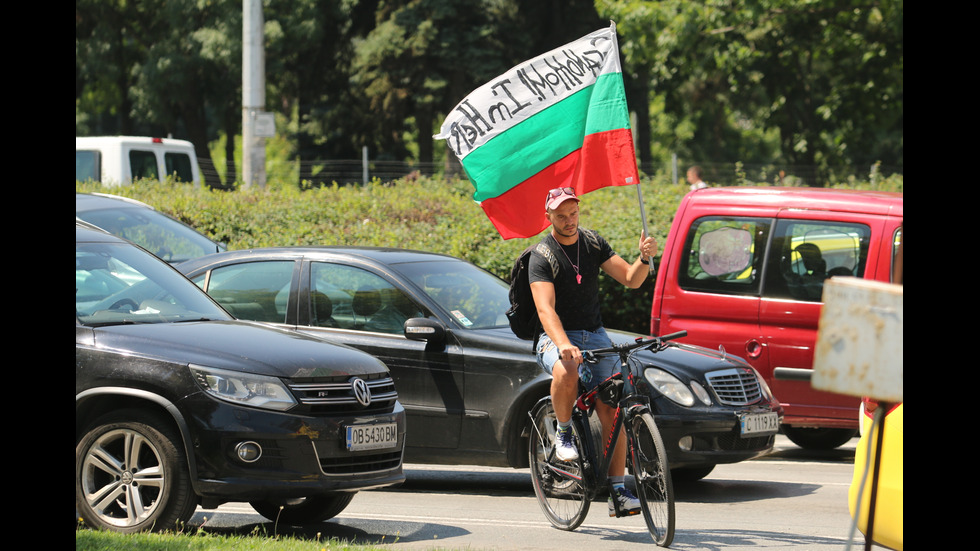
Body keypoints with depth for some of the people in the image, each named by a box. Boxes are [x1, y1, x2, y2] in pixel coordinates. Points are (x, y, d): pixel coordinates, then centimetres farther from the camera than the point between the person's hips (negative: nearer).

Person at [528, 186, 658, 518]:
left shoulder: (593, 243, 6)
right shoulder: (541, 257, -11)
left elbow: (630, 279, 3)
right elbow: (545, 308, -24)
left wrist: (645, 258, -20)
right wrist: (564, 345, -41)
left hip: (595, 335, 4)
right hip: (556, 339, -4)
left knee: (611, 412, -10)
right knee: (567, 372, -40)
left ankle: (618, 492, -7)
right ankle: (564, 434, -13)